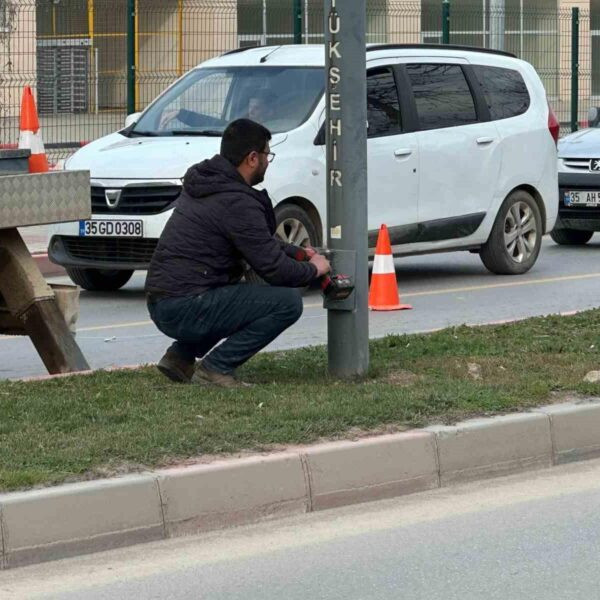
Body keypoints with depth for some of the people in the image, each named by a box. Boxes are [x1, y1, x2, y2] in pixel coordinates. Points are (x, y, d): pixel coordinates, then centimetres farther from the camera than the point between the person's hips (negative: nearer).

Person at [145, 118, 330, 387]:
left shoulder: (204, 183, 16)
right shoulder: (237, 203, -15)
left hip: (160, 305, 10)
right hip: (186, 309, -10)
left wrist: (298, 252, 28)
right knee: (288, 302, -11)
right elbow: (275, 269, -12)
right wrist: (314, 269, 6)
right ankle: (215, 368, -9)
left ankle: (181, 356, 18)